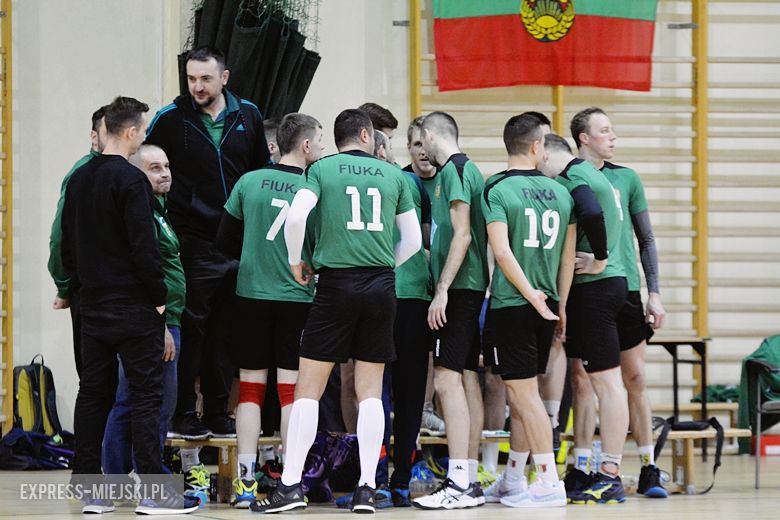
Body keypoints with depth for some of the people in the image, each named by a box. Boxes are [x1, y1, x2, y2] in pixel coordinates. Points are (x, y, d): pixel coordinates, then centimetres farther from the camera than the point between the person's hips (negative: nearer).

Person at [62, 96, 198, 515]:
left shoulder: (79, 179, 10)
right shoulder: (130, 180, -14)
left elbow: (67, 244, 15)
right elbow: (144, 246, -17)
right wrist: (159, 297, -9)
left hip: (93, 307, 7)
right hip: (134, 308, -7)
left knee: (93, 394, 10)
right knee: (145, 395, -4)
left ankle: (89, 488, 10)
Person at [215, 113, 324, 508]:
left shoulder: (249, 183, 0)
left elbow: (225, 242, 6)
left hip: (252, 295, 2)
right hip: (296, 299, -2)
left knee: (250, 386, 7)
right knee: (291, 388, 2)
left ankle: (245, 479, 3)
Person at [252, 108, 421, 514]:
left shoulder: (322, 168, 2)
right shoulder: (392, 175, 9)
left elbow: (295, 217, -14)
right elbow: (413, 240, 12)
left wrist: (295, 262, 2)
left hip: (336, 283, -2)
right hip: (382, 287, 2)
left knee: (308, 388, 1)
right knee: (370, 392, 6)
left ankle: (290, 485, -3)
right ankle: (366, 488, 3)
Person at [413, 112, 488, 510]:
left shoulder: (453, 170, -10)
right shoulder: (467, 170, 18)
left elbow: (462, 234, -17)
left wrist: (442, 290, -18)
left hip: (458, 287, -10)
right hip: (470, 287, 10)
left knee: (447, 380, -13)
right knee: (466, 379, 9)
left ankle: (459, 484, -17)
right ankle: (469, 479, 11)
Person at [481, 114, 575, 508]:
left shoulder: (497, 191, -9)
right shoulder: (560, 193, 7)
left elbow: (502, 252, -19)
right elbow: (568, 257, 11)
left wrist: (530, 294, -12)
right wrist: (559, 306, 18)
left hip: (511, 304, -6)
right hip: (545, 305, 6)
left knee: (525, 393, -3)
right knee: (521, 394, 15)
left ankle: (549, 483, -6)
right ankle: (512, 482, 22)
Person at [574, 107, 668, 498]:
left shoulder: (626, 178, 9)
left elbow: (646, 240, 12)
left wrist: (654, 293, 7)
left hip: (626, 290, 2)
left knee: (635, 380, 3)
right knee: (583, 382, 0)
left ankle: (649, 469, 7)